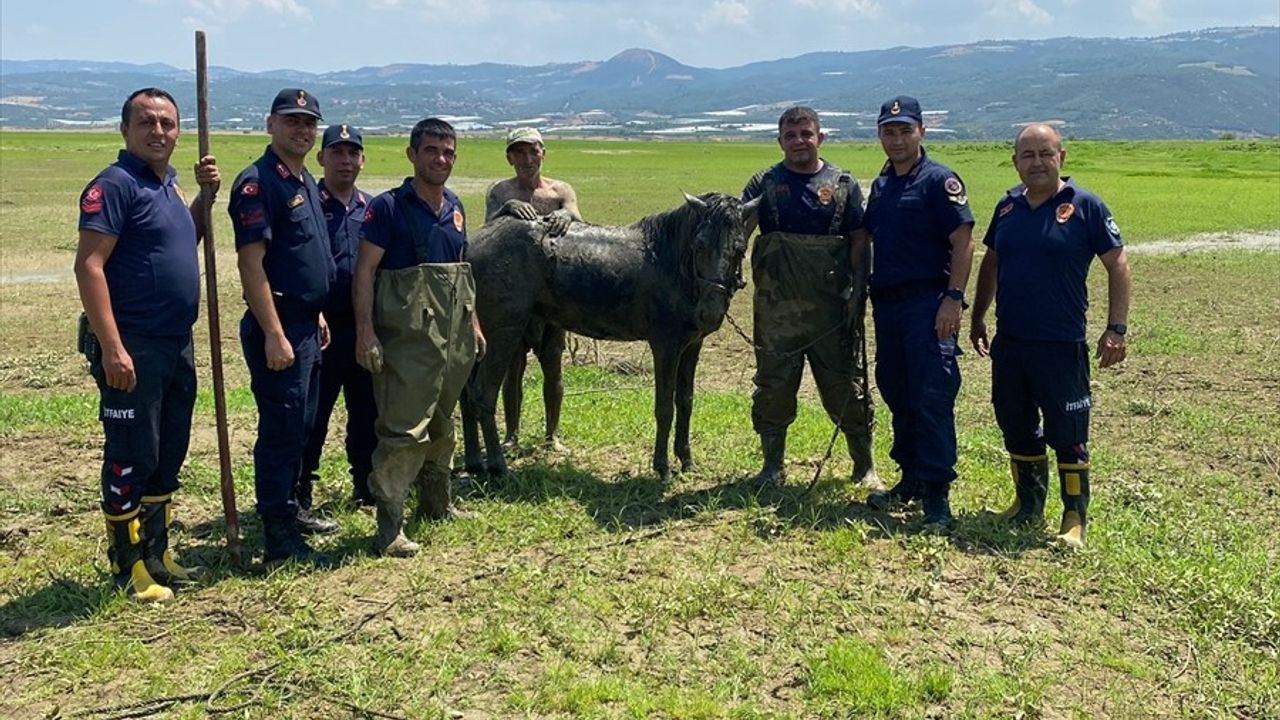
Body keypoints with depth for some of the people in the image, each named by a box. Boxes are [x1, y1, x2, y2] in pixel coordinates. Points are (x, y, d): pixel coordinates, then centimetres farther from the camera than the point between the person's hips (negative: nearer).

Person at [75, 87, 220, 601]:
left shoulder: (169, 183, 13)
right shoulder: (115, 184, -12)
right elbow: (89, 265, -19)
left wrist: (206, 194, 10)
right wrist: (111, 347, -25)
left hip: (177, 345, 9)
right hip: (132, 348, -9)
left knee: (169, 453, 16)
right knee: (132, 457, 0)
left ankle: (156, 553, 29)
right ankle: (126, 565, 14)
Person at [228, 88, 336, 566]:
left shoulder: (307, 183, 15)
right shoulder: (258, 182, -13)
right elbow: (251, 263, -20)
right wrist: (274, 334, -24)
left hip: (306, 324, 9)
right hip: (278, 325, -9)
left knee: (299, 428, 17)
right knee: (281, 431, -4)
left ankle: (290, 512, 30)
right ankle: (279, 540, 3)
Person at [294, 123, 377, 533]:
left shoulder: (372, 208, 11)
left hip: (364, 326, 6)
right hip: (321, 326, -5)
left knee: (367, 410, 15)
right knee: (313, 417, -1)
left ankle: (366, 487, 29)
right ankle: (298, 502, 7)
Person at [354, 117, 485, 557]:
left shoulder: (454, 207, 12)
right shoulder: (389, 207, -9)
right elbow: (364, 270, -13)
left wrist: (473, 322, 18)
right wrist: (365, 331, -20)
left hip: (454, 336, 7)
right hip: (408, 335, -7)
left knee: (441, 422, 18)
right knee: (404, 427, -9)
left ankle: (437, 503, 33)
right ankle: (389, 525, -2)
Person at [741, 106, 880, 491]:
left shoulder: (842, 184, 5)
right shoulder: (765, 183, 6)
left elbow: (859, 243, 4)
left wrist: (858, 293, -5)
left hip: (832, 306, -1)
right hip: (776, 307, 1)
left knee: (846, 386, 5)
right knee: (773, 386, 6)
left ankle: (865, 466, 21)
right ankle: (772, 466, 22)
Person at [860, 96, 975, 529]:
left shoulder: (939, 180, -6)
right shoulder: (881, 185, 16)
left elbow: (963, 242, -12)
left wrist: (953, 298, -20)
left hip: (928, 303, -8)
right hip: (886, 303, 8)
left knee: (932, 398, -8)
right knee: (897, 394, 13)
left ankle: (937, 493, -3)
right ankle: (912, 478, 25)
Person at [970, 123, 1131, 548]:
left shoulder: (1085, 206, -6)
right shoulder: (1008, 206, 8)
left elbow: (1117, 265, -4)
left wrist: (1116, 328, -10)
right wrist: (977, 317, 20)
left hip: (1062, 345, -5)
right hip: (1008, 342, 5)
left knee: (1068, 434, 0)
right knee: (1016, 429, 15)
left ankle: (1075, 519, 12)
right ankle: (1028, 507, 31)